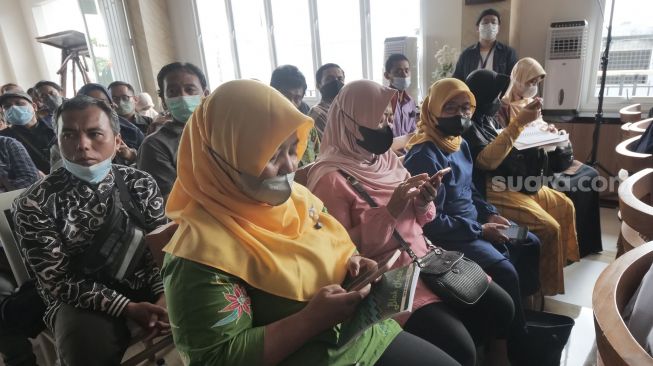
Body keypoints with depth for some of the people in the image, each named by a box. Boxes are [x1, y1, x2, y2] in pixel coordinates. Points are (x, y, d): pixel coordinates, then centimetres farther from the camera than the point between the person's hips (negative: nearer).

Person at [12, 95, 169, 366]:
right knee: (90, 343, -34)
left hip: (146, 285, 3)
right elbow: (58, 281, -10)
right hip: (80, 301, -3)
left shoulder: (141, 183, -1)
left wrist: (164, 294, -19)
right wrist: (128, 308, -20)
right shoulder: (34, 205, -10)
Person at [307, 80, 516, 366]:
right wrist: (390, 210, -23)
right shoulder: (330, 178, -16)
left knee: (500, 307, 3)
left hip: (423, 256, 8)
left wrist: (423, 203, -8)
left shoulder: (385, 157, 7)